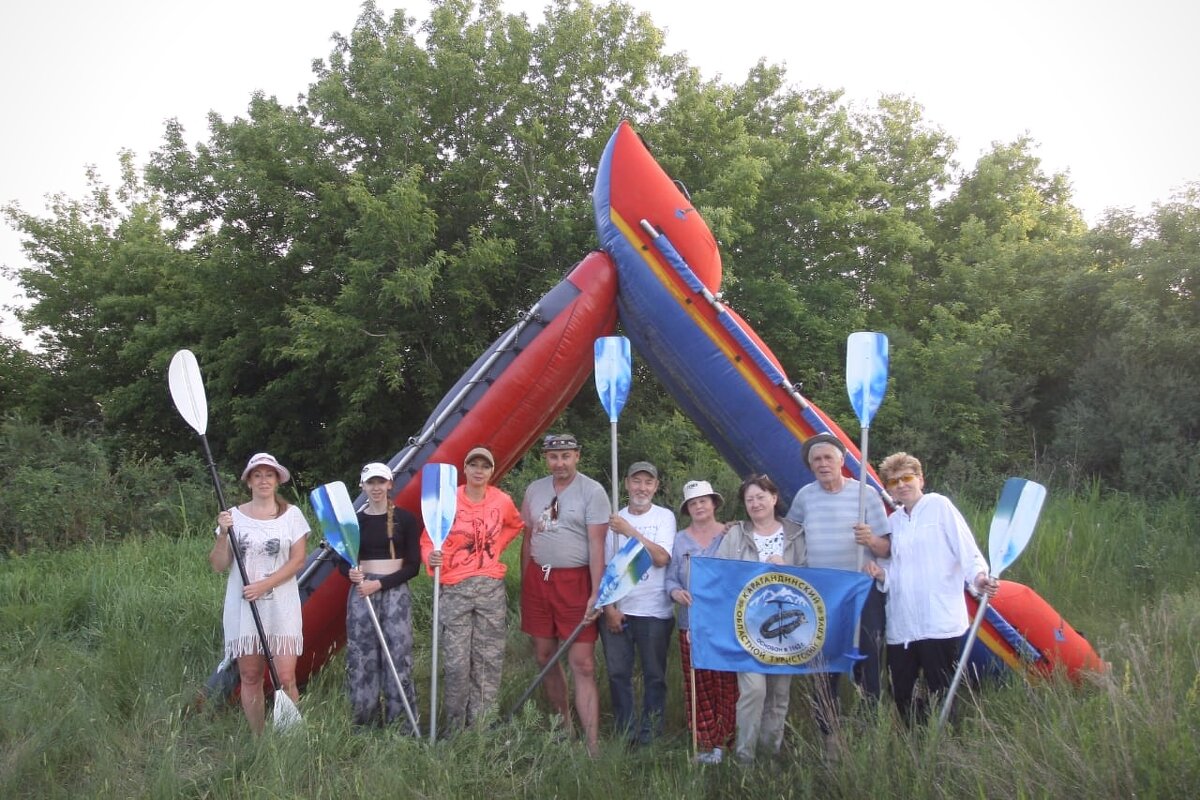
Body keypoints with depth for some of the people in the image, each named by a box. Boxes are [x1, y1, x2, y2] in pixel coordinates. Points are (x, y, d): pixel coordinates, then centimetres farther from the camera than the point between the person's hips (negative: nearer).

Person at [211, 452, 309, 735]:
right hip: (242, 606, 2)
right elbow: (218, 565, 4)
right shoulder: (233, 516, 5)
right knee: (250, 676, 5)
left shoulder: (291, 514, 3)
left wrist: (265, 585, -12)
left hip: (281, 606, -2)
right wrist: (223, 534, -13)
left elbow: (297, 560, -2)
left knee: (285, 678, -8)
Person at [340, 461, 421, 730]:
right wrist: (350, 572, -13)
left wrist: (380, 584, -12)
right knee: (361, 659, -1)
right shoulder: (354, 521, 8)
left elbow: (413, 565, -2)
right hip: (361, 593, 2)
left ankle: (402, 726, 0)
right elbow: (343, 563, 11)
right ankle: (365, 725, 10)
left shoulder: (405, 519, 1)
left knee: (398, 658, -7)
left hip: (395, 592, -2)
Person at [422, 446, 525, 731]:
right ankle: (454, 728, 9)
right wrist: (431, 557, -21)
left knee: (489, 659, 5)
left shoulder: (502, 501, 4)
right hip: (455, 589, -3)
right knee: (456, 662, -4)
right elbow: (427, 540, 0)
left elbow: (516, 525, 26)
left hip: (491, 588, 3)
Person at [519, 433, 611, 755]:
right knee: (544, 657, 11)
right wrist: (525, 586, 15)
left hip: (574, 581, -6)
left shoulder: (593, 492, -7)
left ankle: (593, 745, -7)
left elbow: (596, 545, -12)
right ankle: (563, 725, 27)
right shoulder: (534, 490, 10)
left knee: (583, 664, -8)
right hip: (538, 579, 6)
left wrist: (596, 594, -18)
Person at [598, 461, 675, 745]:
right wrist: (608, 607, -2)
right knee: (618, 673, 4)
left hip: (654, 612, -2)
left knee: (654, 675, 3)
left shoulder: (664, 517, 2)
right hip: (616, 611, 2)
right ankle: (624, 733, 15)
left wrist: (630, 531, -16)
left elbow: (661, 558, -14)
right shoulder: (614, 519, 7)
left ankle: (649, 732, 13)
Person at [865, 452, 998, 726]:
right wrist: (881, 575, -4)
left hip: (940, 623, -6)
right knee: (900, 697, 8)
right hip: (901, 627, 6)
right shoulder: (892, 522, 16)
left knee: (942, 695, -1)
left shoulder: (939, 505, 0)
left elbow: (966, 549, -8)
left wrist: (978, 575, -25)